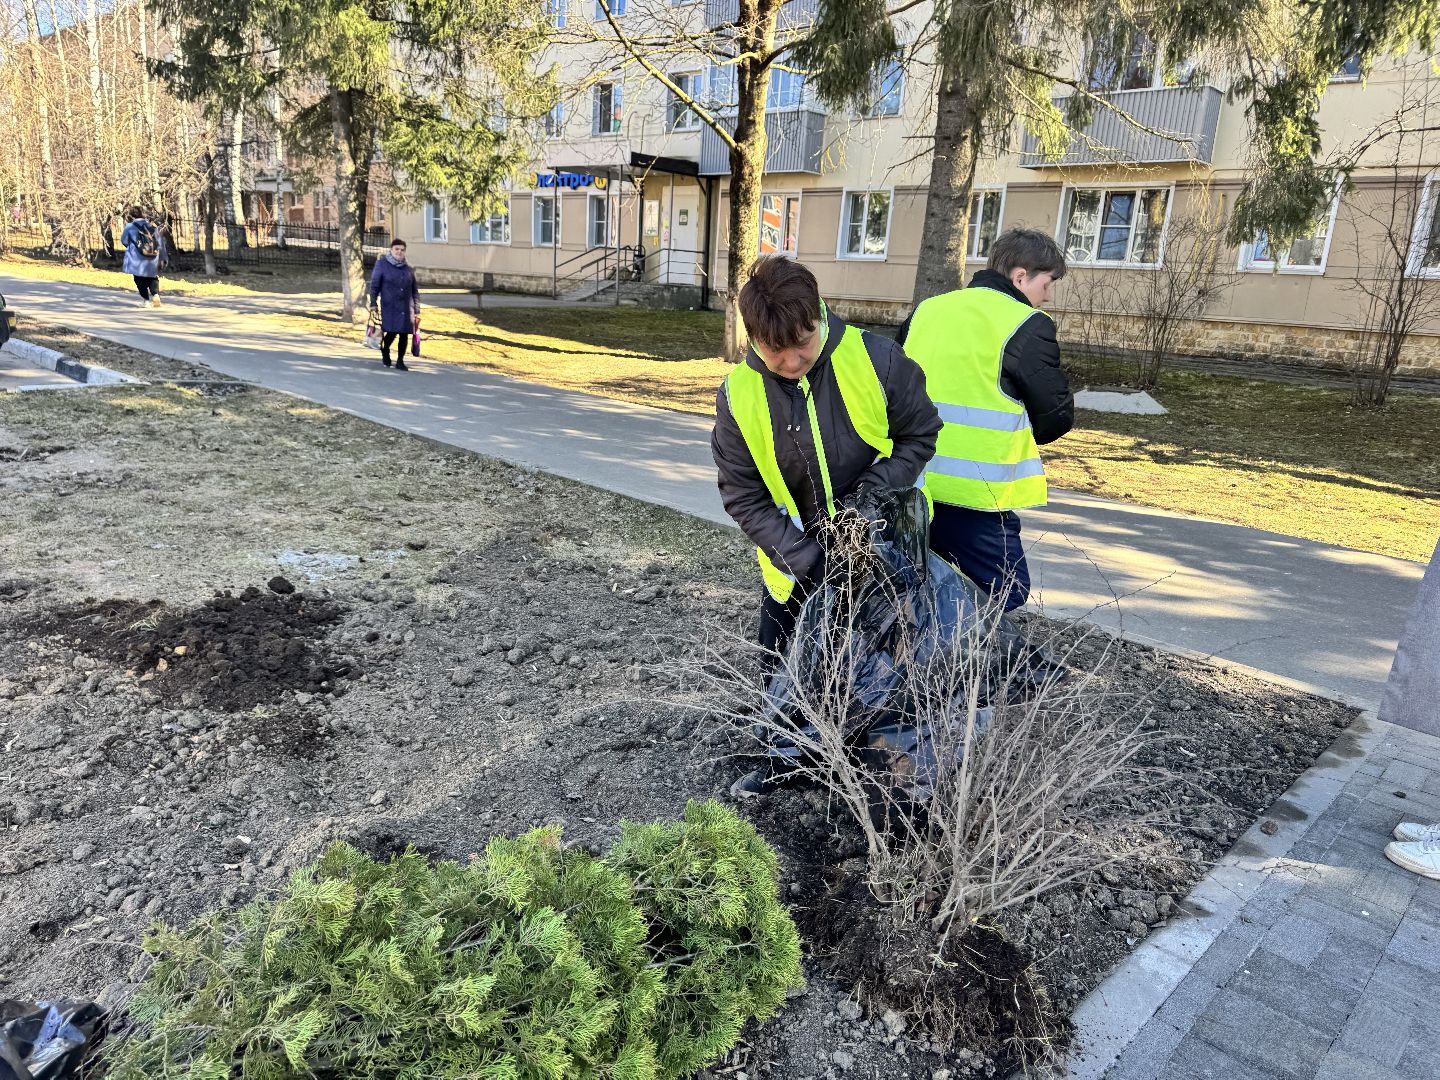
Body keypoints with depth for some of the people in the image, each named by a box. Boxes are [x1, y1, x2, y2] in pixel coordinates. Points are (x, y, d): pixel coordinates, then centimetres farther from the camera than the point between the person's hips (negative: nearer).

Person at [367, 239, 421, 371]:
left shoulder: (409, 268, 11)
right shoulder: (382, 264, 1)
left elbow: (415, 291, 14)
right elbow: (374, 285, 1)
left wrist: (417, 311, 10)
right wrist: (373, 304, -6)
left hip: (406, 308, 3)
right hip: (389, 306, -3)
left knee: (404, 334, 0)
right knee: (392, 332, -11)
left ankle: (400, 361, 14)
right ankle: (384, 350, 20)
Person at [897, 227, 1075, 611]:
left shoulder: (926, 310, 12)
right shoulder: (1027, 325, -7)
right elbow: (1057, 415, -3)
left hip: (908, 487, 7)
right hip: (971, 492, -7)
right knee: (1007, 593, 3)